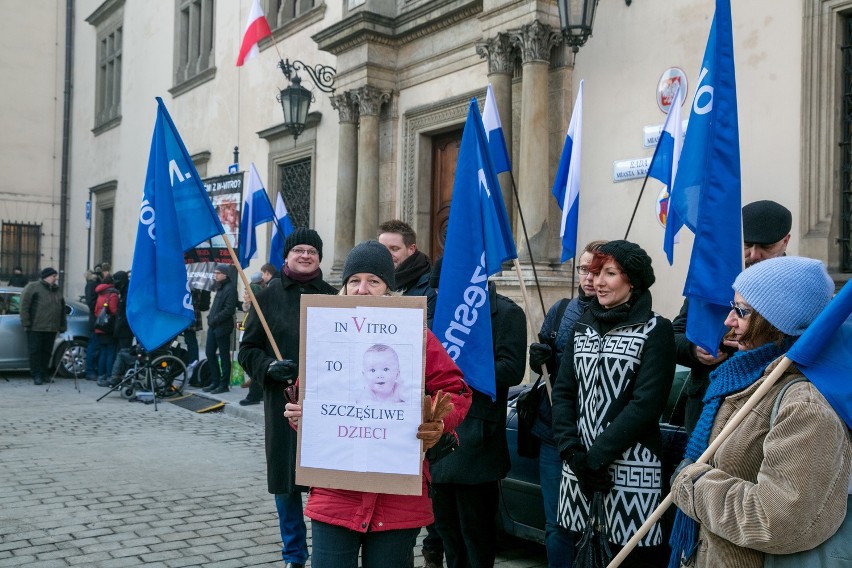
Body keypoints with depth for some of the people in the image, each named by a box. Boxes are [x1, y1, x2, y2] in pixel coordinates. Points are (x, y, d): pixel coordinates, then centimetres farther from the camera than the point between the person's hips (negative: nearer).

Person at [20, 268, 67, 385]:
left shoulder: (57, 290, 18)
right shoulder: (33, 287, -1)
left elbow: (62, 309, 19)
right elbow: (24, 305, -6)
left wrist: (63, 326, 13)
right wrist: (26, 323, -12)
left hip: (51, 328, 6)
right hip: (36, 328, -6)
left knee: (47, 352, 8)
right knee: (35, 351, -3)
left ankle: (43, 373, 17)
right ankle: (36, 375, 0)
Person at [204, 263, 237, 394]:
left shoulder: (230, 288, -11)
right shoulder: (219, 287, 17)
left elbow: (229, 309, -19)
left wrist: (214, 320, -17)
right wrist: (210, 318, 9)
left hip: (223, 327, -9)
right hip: (213, 326, 9)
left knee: (224, 356, -1)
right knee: (210, 353, 11)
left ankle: (224, 384, 6)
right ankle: (215, 382, 20)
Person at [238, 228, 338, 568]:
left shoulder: (333, 297, 7)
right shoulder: (269, 296, 6)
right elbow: (247, 350, 6)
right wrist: (268, 367, -13)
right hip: (282, 402, 1)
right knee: (285, 480, 8)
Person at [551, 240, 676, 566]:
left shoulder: (655, 330, -3)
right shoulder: (583, 327, 12)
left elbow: (646, 404, -12)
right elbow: (562, 393, 6)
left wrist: (596, 457, -15)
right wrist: (573, 453, -7)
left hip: (631, 469, -4)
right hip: (578, 466, 5)